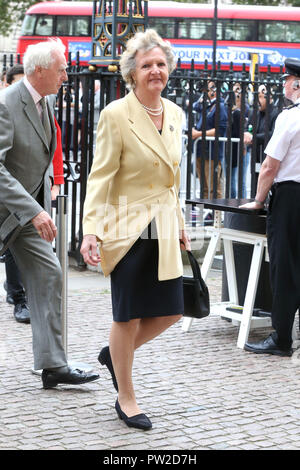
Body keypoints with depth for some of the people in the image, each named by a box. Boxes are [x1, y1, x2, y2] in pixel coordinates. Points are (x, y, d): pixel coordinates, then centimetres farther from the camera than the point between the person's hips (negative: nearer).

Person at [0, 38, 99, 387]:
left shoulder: (41, 104, 7)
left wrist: (41, 207, 14)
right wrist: (33, 211, -34)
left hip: (29, 211, 8)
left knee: (48, 276, 1)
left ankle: (53, 365, 2)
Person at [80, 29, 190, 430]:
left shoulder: (174, 114, 7)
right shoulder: (116, 115, -12)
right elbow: (100, 176, -14)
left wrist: (179, 224, 17)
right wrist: (91, 231, -22)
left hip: (163, 231, 6)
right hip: (129, 228, -6)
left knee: (170, 312, 8)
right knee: (128, 317, 4)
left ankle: (114, 354, 35)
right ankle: (125, 399, 20)